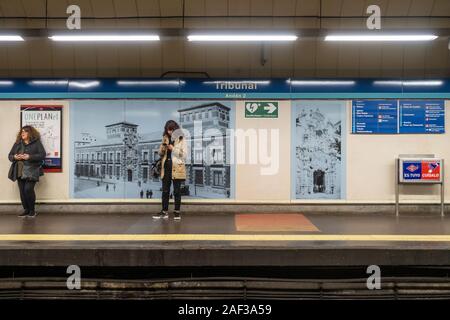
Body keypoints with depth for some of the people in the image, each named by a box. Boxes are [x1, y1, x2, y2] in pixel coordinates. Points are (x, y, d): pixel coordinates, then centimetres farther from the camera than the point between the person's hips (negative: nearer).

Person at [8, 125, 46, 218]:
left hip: (31, 171, -5)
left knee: (28, 189, -14)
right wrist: (14, 157, -8)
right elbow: (10, 155, 16)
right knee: (22, 191, 4)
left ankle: (32, 210, 5)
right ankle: (26, 210, 16)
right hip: (20, 171, 5)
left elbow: (42, 154, -8)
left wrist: (29, 157, -18)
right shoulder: (17, 143, 15)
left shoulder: (36, 143, 1)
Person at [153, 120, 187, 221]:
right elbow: (160, 153, 11)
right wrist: (163, 146, -9)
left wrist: (173, 149, -18)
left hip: (177, 168, -4)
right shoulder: (165, 138, 11)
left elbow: (184, 154, -8)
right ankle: (164, 211, 14)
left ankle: (177, 212, 11)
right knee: (165, 190, 7)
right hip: (166, 167, 4)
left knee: (177, 190, 2)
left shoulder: (181, 139, -2)